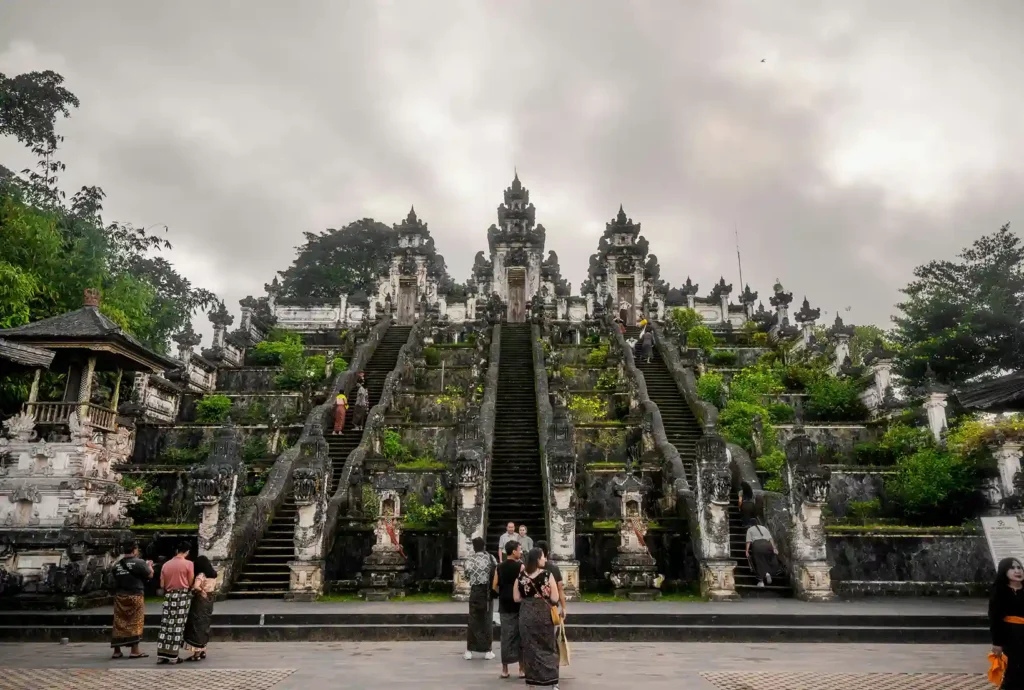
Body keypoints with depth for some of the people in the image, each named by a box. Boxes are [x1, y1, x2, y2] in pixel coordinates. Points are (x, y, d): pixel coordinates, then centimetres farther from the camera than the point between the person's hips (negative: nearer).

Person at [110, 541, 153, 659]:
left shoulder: (117, 564, 6)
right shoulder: (139, 562, -10)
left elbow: (115, 577, 19)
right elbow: (150, 575, -4)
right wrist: (149, 565, 15)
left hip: (119, 596, 5)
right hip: (135, 596, -5)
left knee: (119, 623, 10)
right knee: (135, 623, 0)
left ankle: (117, 651, 14)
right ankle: (134, 651, 1)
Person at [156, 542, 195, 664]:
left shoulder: (166, 564, 7)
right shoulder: (188, 564, -7)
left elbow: (162, 585, 8)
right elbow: (191, 583, -6)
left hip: (169, 596, 4)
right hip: (183, 596, -4)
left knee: (166, 625, 7)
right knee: (178, 626, 0)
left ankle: (161, 655, 8)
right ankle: (173, 656, 2)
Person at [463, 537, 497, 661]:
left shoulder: (469, 560, -2)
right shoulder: (490, 558, -4)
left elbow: (467, 576, 4)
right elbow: (497, 573, -5)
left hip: (475, 591, 1)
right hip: (487, 591, -1)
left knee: (473, 621, 9)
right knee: (487, 621, 8)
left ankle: (469, 650, 11)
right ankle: (487, 650, 11)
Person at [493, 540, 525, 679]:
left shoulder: (499, 567, 4)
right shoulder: (520, 566, -10)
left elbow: (494, 586, 5)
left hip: (504, 606, 4)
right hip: (518, 605, -4)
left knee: (506, 636, 8)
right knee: (520, 636, 4)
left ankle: (505, 669, 10)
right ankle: (522, 669, 9)